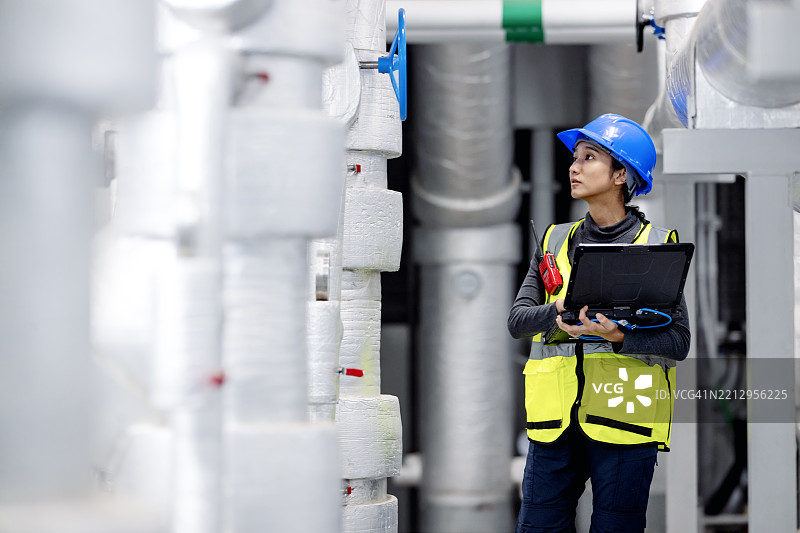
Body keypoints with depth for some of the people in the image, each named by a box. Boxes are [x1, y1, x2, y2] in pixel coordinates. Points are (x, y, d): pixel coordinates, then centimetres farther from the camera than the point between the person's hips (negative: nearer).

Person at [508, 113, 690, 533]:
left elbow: (678, 341, -4)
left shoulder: (657, 246, 3)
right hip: (555, 421, 3)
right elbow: (517, 321, 6)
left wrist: (619, 336, -21)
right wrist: (559, 312, -14)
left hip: (623, 420, -3)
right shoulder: (555, 241, 15)